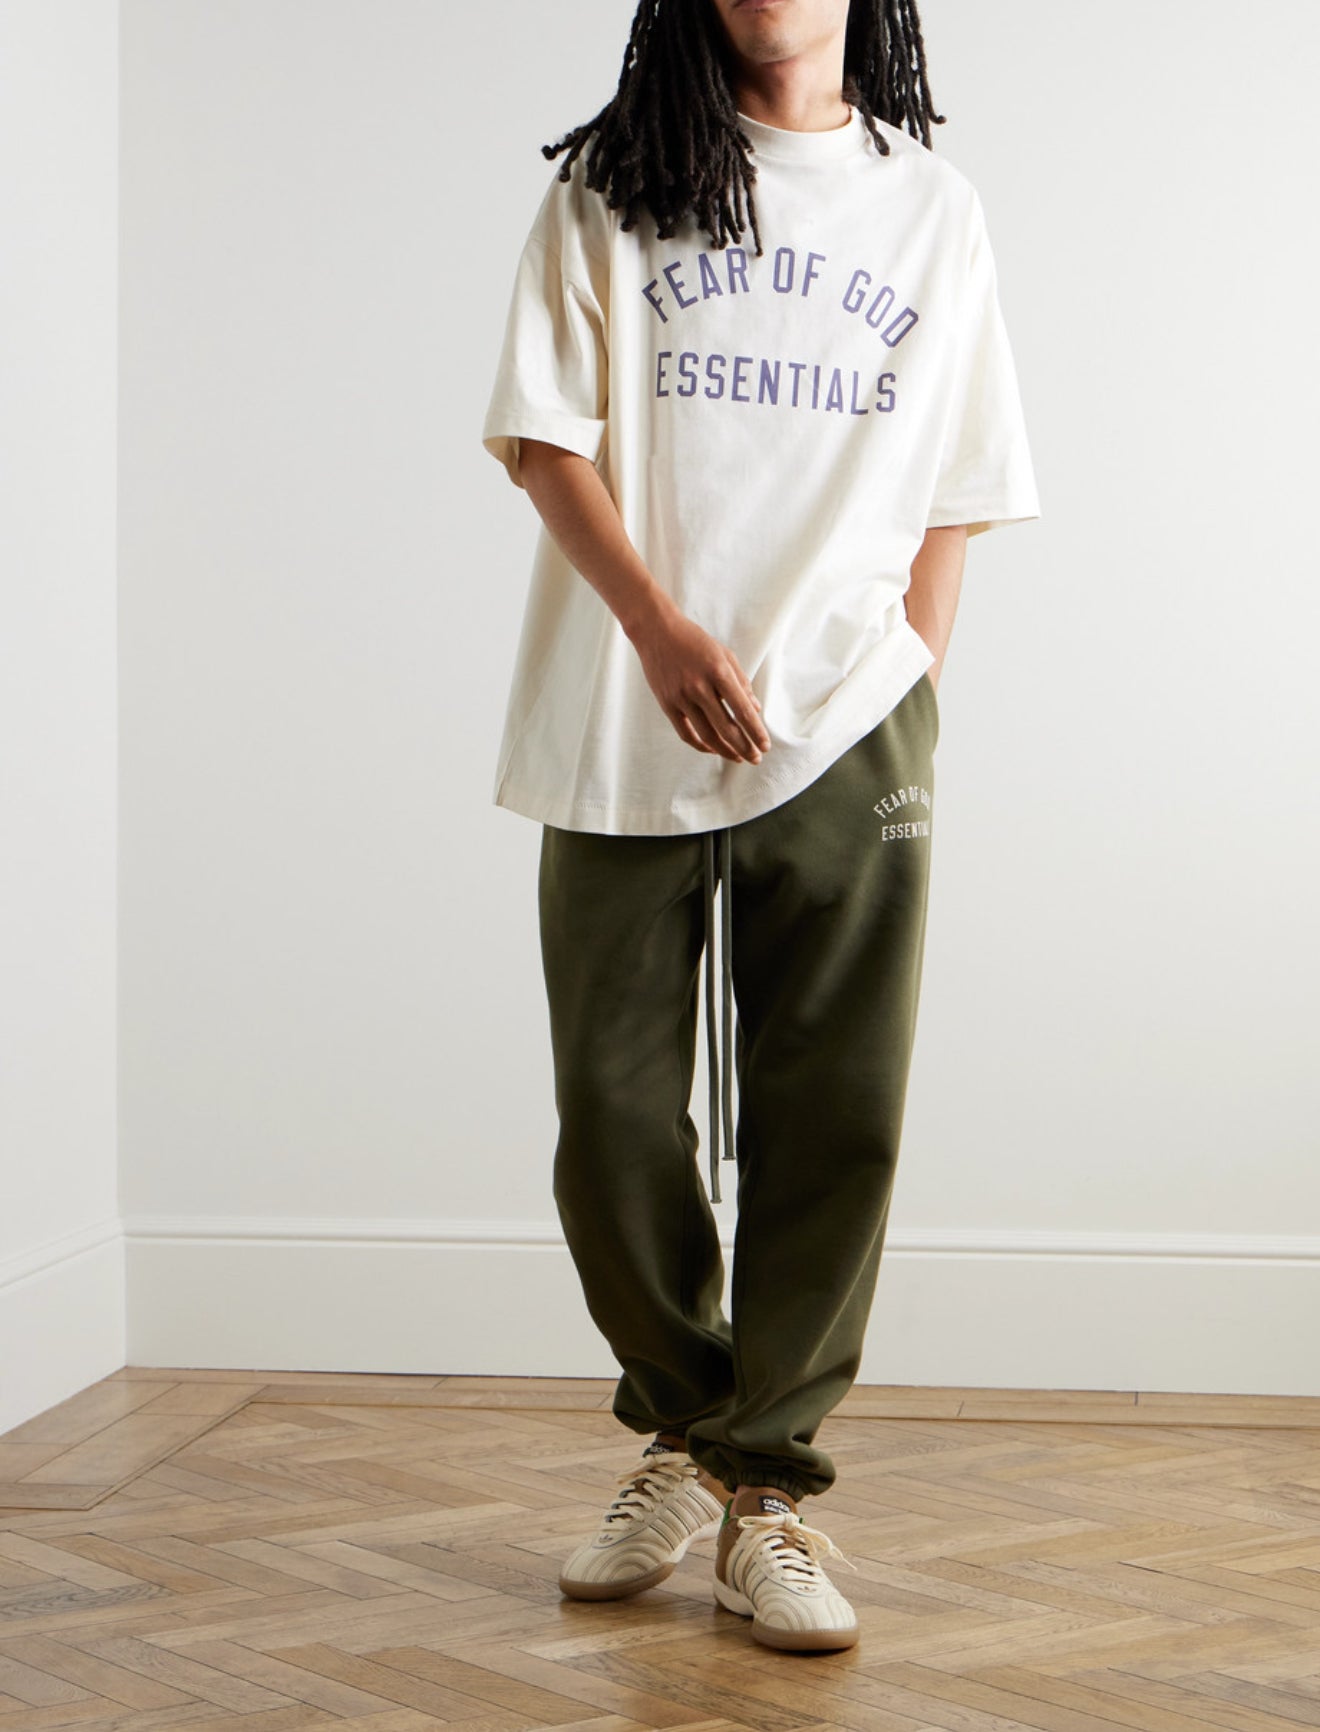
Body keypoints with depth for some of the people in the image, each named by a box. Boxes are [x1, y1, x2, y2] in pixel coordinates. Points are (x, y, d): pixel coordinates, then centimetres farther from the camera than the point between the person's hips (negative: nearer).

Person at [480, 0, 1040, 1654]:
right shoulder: (610, 186, 8)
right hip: (625, 728, 0)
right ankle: (678, 1428, 24)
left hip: (847, 730, 1)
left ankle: (764, 1486, 10)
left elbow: (954, 495, 13)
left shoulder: (934, 206, 13)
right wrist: (661, 630, -12)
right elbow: (541, 433, 0)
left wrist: (910, 684, 2)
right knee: (615, 1108, 3)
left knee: (831, 1120, -2)